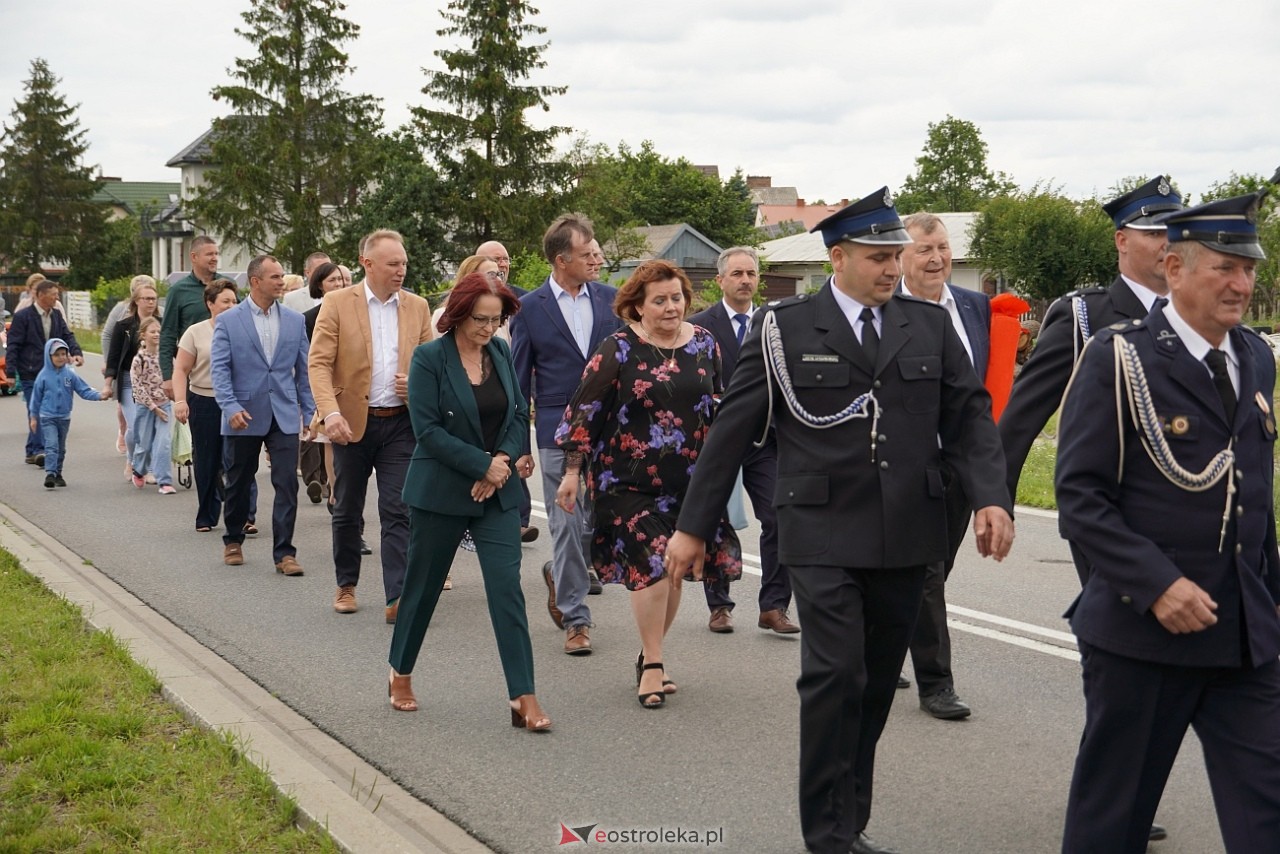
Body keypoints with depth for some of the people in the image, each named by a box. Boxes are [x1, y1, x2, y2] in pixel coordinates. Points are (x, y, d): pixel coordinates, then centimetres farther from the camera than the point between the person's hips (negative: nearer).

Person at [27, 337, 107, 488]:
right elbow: (36, 397, 1)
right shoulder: (43, 375, -8)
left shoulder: (70, 375, -3)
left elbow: (84, 391, -3)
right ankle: (50, 474, -20)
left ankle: (58, 474, 26)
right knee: (51, 446, -16)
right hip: (47, 417, -3)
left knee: (61, 448, 14)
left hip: (64, 418, 3)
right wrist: (33, 417, 5)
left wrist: (99, 395, -19)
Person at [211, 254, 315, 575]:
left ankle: (284, 552, -3)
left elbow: (303, 369, 10)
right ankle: (233, 541, 31)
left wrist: (309, 411, 6)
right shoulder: (229, 321, -2)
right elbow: (219, 368, -6)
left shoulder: (294, 320, 6)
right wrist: (231, 407, -18)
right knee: (238, 483, 12)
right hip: (244, 416, -1)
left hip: (284, 416, 1)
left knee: (287, 484, -6)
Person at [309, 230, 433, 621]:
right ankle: (346, 586, 30)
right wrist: (330, 413, -22)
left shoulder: (417, 307, 6)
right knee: (347, 511, 12)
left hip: (401, 423, 1)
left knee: (399, 512, -5)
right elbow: (319, 363, -9)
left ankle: (398, 598, -6)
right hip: (352, 422, -1)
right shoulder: (337, 304, -3)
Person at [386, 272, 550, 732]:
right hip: (441, 492, -3)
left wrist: (504, 462, -9)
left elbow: (519, 414, 8)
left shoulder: (501, 353, 5)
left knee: (507, 587, -6)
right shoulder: (430, 357, -9)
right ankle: (400, 674, 32)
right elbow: (428, 429, -14)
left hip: (498, 492, 3)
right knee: (423, 586, 11)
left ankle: (523, 698, -6)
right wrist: (483, 465, -16)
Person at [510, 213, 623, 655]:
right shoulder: (530, 308, 0)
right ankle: (575, 619, 10)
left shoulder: (610, 299, 7)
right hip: (558, 432, -3)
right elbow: (520, 380, 3)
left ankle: (559, 575, 31)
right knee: (568, 526, -1)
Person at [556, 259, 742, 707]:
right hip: (629, 481, -4)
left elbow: (717, 409, 15)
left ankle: (650, 656, 26)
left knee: (673, 571, 9)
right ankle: (652, 664, 4)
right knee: (651, 568, -10)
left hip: (689, 480, 4)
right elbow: (584, 409, -5)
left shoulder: (704, 343, 5)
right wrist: (572, 472, -6)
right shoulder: (618, 349, -7)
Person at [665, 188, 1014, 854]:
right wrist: (693, 526, 1)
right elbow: (733, 429, 1)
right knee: (835, 676, -10)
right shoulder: (786, 328, -1)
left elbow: (969, 416, 8)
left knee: (876, 685, 11)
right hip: (824, 538, -4)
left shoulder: (930, 326, 8)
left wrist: (990, 497, -9)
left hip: (905, 540, 4)